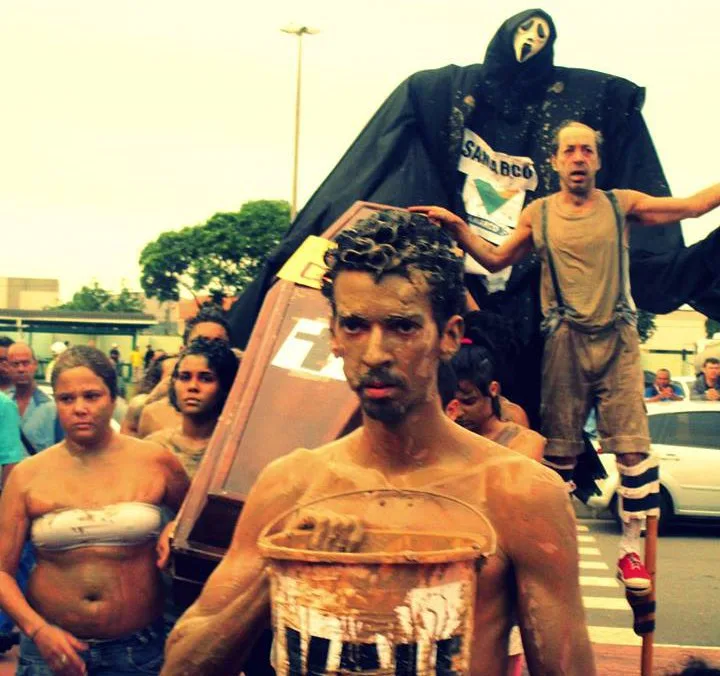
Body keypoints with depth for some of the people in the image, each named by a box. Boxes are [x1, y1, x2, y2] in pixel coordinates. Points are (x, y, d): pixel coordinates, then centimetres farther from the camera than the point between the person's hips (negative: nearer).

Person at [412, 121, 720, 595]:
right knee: (560, 450, 3)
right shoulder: (538, 215, 10)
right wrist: (457, 227, 8)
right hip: (565, 342, 1)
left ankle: (631, 546, 5)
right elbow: (496, 259, 19)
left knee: (632, 447, -5)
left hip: (617, 341, 0)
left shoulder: (621, 205, 7)